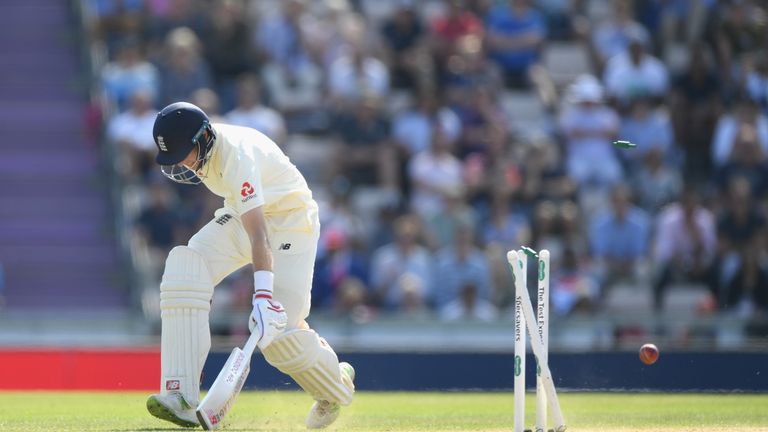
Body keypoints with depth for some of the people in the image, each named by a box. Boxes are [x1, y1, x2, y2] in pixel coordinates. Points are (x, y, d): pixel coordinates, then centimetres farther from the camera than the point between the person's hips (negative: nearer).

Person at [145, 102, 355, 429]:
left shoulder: (238, 157, -35)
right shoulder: (194, 145, -11)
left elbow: (259, 234, -43)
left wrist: (263, 295, -52)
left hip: (289, 221, -8)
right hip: (241, 216, 8)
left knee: (278, 332, -16)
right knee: (183, 271, -19)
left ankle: (338, 384, 19)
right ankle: (181, 399, -27)